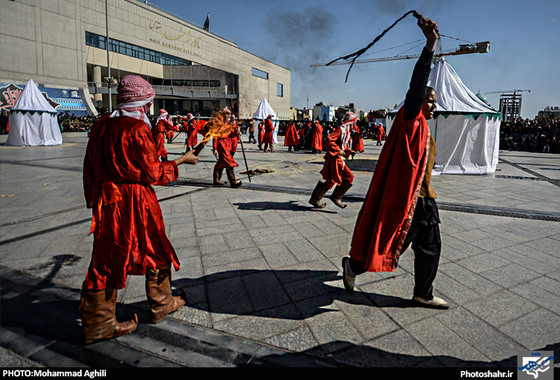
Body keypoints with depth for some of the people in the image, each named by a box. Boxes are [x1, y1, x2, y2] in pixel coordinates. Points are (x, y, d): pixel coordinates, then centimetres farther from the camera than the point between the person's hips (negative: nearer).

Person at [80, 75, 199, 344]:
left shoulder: (101, 126, 7)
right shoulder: (138, 129, -16)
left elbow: (90, 168, 12)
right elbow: (153, 173, -13)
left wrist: (94, 199, 21)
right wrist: (181, 160, -1)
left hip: (107, 203, 7)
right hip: (137, 204, -7)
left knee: (106, 260, 12)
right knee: (156, 251, 13)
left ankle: (97, 322, 23)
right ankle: (161, 304, 31)